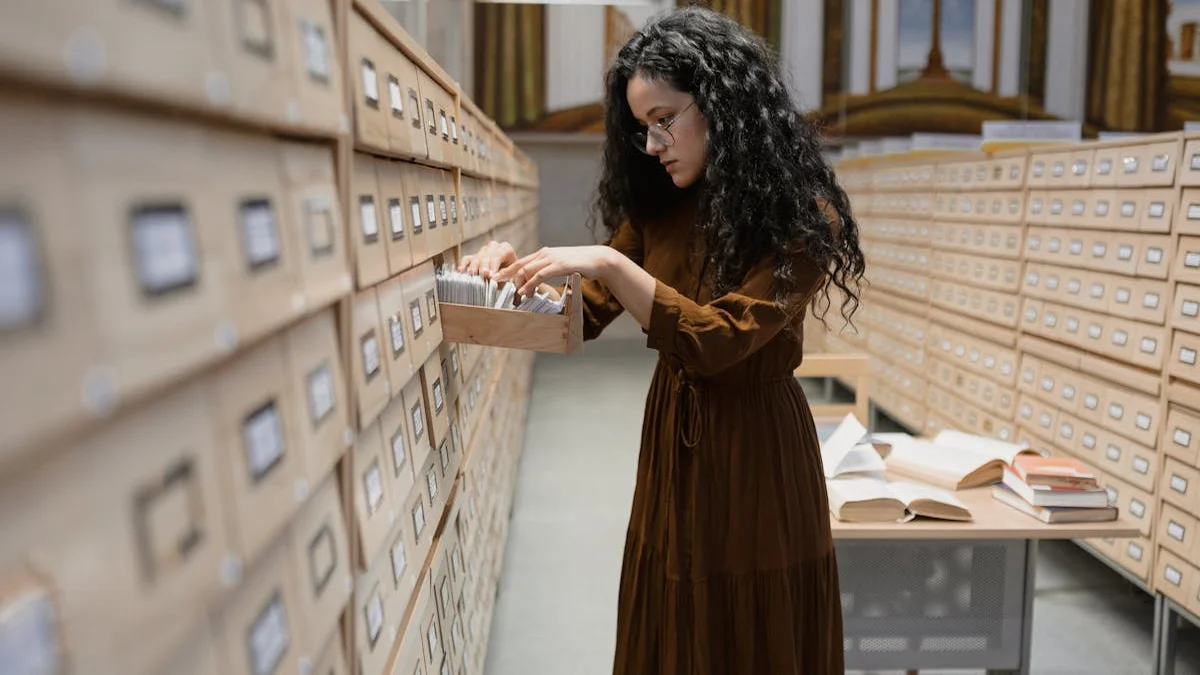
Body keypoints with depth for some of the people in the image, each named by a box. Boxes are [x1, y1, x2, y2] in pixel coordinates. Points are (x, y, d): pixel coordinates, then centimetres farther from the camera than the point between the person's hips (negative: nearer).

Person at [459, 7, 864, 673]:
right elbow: (586, 313, 4)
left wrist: (608, 263, -28)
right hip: (671, 438, 5)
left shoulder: (801, 219, -14)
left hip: (755, 449, -5)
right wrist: (518, 269, -14)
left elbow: (719, 339, -22)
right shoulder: (659, 209, 3)